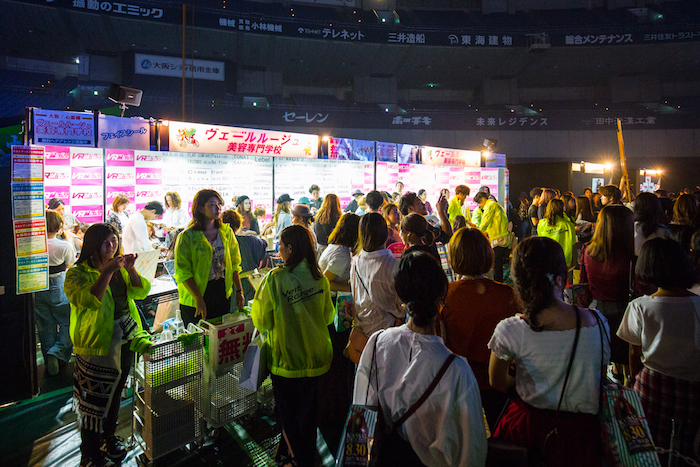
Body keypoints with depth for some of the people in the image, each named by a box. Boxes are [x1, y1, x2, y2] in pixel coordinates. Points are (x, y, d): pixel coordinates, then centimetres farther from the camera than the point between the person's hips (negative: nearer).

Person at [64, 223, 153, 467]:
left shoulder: (119, 269, 9)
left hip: (125, 341, 7)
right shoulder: (77, 273, -10)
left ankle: (109, 438, 41)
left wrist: (130, 269, -16)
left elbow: (141, 292, -1)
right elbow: (89, 301, -27)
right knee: (95, 402, 1)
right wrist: (108, 271, -31)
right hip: (97, 345, -6)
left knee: (115, 395, 21)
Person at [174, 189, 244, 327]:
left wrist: (239, 291, 3)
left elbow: (234, 264, 9)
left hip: (222, 293, 4)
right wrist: (198, 299, -18)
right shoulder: (187, 237, -10)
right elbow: (182, 272, -12)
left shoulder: (226, 232, 4)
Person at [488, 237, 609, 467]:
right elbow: (602, 365, 2)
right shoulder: (597, 322, -18)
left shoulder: (509, 331, -24)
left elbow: (497, 382, -7)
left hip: (529, 426, -2)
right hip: (579, 430, 2)